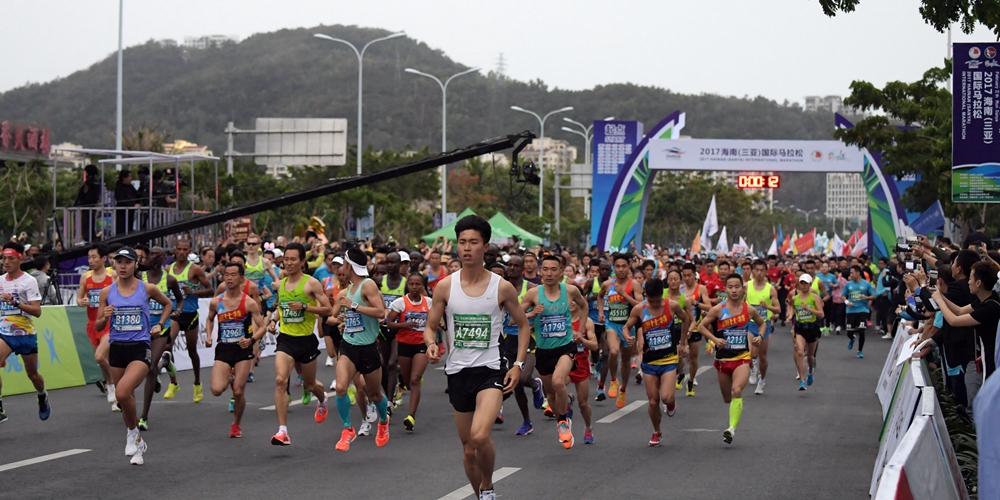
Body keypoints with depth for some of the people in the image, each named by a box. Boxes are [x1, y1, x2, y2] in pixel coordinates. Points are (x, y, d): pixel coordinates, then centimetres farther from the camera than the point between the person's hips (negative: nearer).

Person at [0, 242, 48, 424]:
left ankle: (42, 397, 44)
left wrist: (16, 302, -28)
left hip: (25, 334, -3)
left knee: (32, 374, 11)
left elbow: (37, 311, -19)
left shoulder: (29, 281, -10)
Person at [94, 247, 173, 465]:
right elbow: (98, 327, 8)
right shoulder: (107, 292, 3)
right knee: (126, 399, 10)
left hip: (140, 349, -4)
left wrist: (160, 324, 7)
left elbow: (168, 304, 19)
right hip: (117, 348, 4)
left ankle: (133, 432, -1)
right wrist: (105, 317, -13)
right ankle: (137, 443, 29)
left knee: (122, 392, -25)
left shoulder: (147, 289, -1)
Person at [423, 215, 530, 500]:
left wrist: (519, 364, -2)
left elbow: (523, 325, 8)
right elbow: (430, 326, 7)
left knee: (480, 436, -25)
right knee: (468, 448, 10)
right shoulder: (446, 286, 0)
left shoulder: (502, 288, -4)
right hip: (457, 371, 3)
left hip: (491, 370, -3)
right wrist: (431, 344, -15)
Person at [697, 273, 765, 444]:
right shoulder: (718, 310, -7)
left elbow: (761, 323, 18)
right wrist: (714, 339, -14)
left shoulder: (749, 310, -2)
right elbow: (701, 326, 0)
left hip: (742, 357, -1)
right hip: (723, 358, 1)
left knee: (736, 391, -24)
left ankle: (732, 428, -27)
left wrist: (759, 336, -1)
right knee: (727, 398, 12)